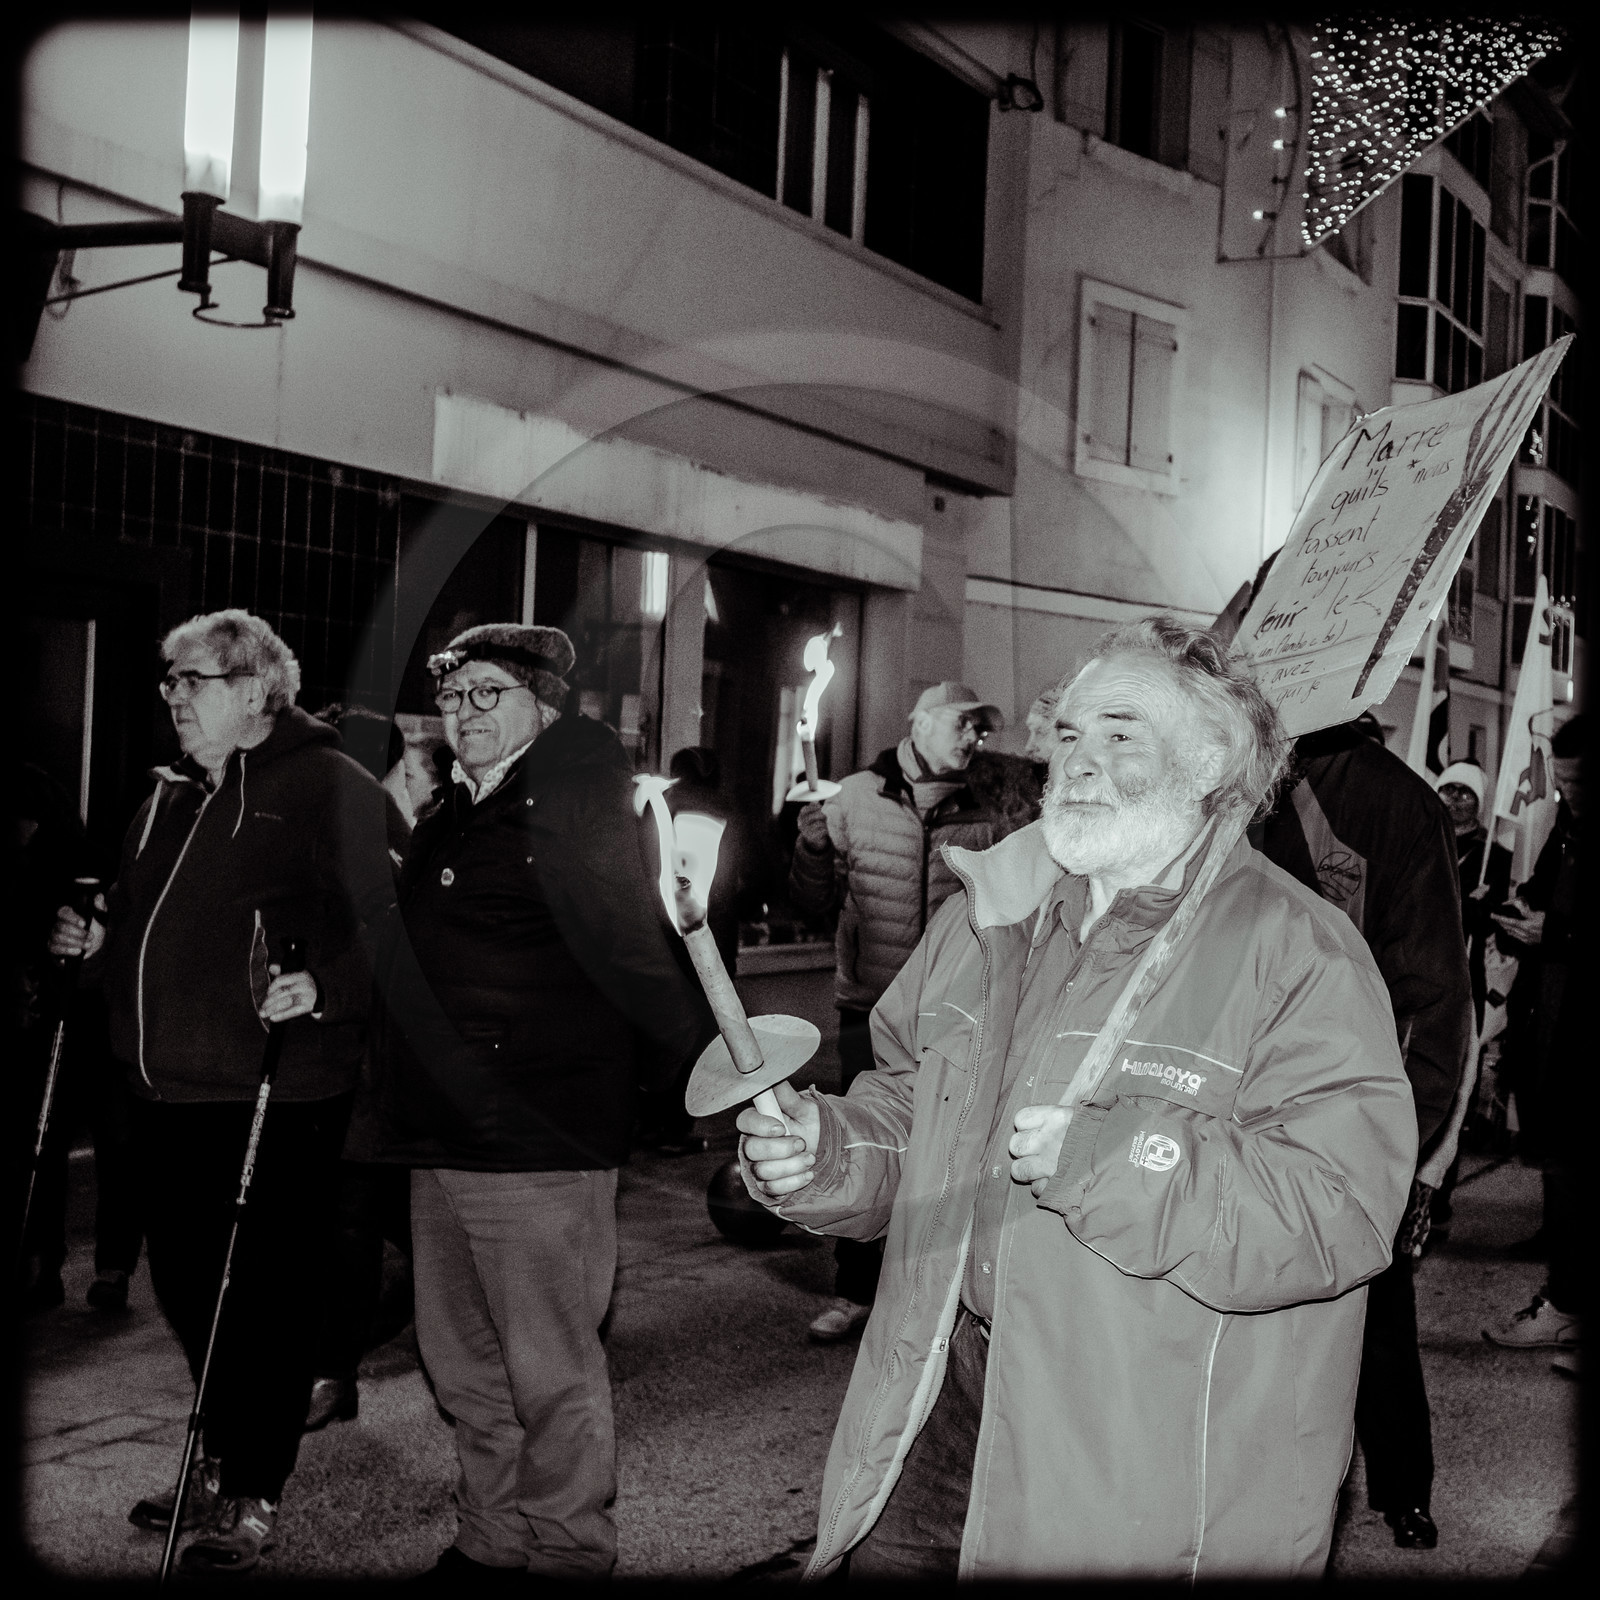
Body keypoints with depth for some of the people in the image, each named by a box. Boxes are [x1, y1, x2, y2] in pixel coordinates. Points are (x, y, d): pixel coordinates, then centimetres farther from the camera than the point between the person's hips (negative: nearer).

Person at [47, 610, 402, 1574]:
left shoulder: (325, 786, -9)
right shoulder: (175, 797, 17)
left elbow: (379, 921, -17)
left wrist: (323, 986, -32)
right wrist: (97, 939, 10)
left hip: (276, 1094, -8)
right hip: (171, 1086, 9)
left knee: (265, 1294, 1)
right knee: (185, 1279, 16)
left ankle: (255, 1496, 14)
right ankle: (222, 1465, 34)